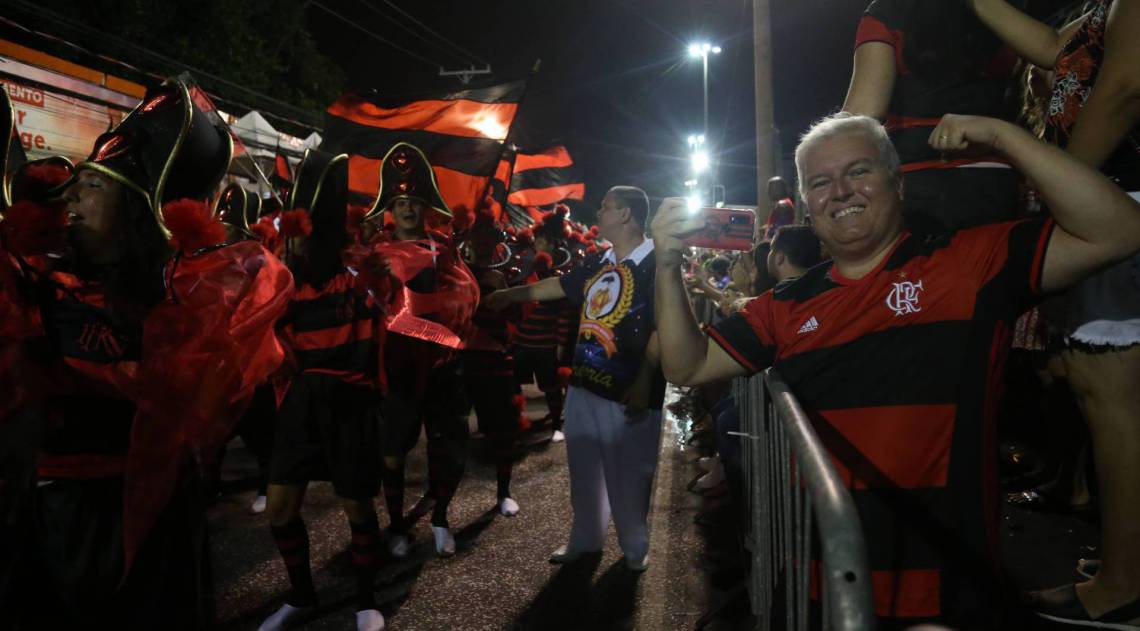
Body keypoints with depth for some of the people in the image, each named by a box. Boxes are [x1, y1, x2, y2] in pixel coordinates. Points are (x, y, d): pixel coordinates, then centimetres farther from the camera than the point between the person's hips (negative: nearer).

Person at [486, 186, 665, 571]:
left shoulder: (656, 264, -12)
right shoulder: (601, 263, 11)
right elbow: (561, 285, 24)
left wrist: (644, 383, -22)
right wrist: (513, 294, 30)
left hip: (628, 392, -7)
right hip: (585, 382, 7)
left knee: (629, 474, 7)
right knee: (584, 468, 17)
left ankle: (635, 546, 28)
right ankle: (585, 538, 35)